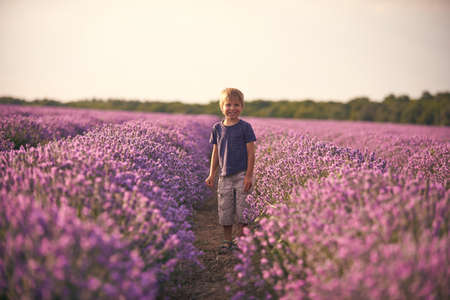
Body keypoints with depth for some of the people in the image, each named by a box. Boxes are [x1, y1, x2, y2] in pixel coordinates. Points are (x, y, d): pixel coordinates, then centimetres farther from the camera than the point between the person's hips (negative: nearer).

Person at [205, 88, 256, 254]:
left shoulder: (245, 127, -4)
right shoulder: (217, 128, 7)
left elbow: (251, 153, -5)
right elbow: (215, 152, 13)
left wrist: (249, 175, -11)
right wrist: (212, 174, 9)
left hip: (242, 175, -3)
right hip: (224, 176, 4)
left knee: (242, 209, 0)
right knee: (225, 209, 6)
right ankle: (227, 242, 20)